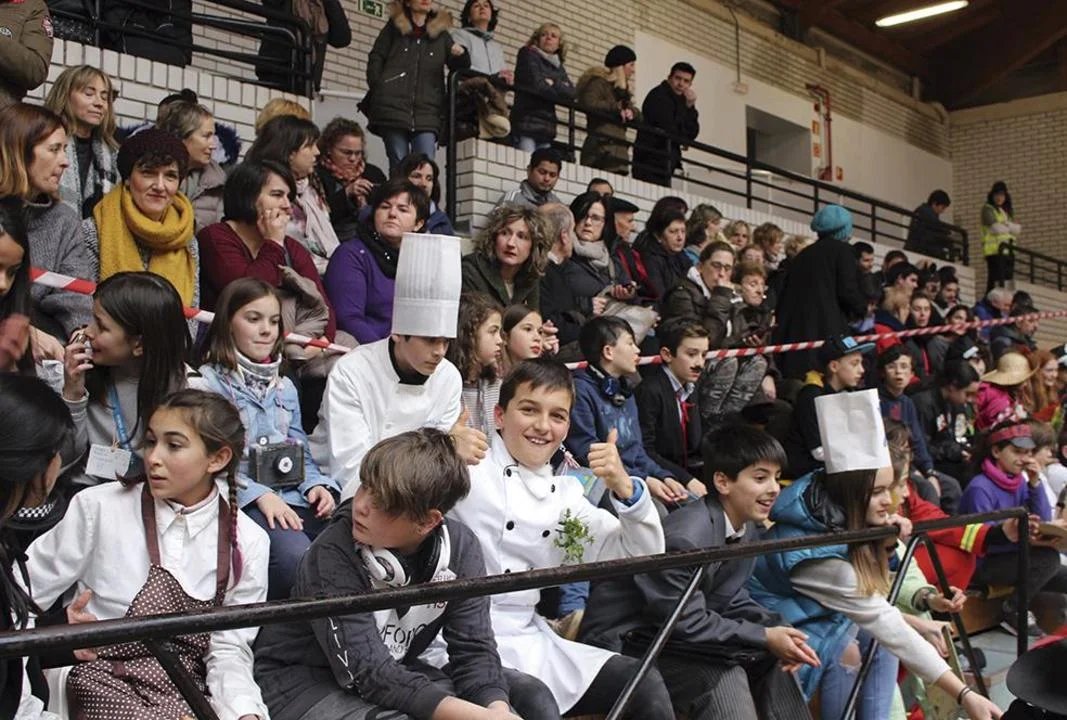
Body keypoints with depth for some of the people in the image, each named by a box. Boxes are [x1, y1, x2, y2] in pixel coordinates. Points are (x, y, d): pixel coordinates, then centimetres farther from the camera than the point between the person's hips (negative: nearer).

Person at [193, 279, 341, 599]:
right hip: (239, 503, -5)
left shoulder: (284, 387, 24)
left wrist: (316, 485, 1)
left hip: (290, 500, 6)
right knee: (296, 557, -35)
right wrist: (259, 495, -18)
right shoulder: (206, 384, 3)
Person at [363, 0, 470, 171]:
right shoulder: (394, 27, 16)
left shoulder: (441, 32, 19)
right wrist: (378, 91, -4)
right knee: (399, 167, -4)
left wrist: (461, 54, -6)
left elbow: (460, 68, 17)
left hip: (427, 111, 1)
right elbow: (375, 60, 10)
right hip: (392, 107, -1)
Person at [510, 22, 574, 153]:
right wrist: (560, 88, 5)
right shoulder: (528, 55, 6)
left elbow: (571, 93, 7)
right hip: (526, 121, -6)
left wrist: (552, 84, -7)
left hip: (547, 126, 6)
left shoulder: (559, 67, 22)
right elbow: (536, 85, -8)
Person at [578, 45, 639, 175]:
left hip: (619, 149, 8)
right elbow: (589, 103, -19)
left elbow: (639, 116, 25)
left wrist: (632, 112, 1)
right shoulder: (599, 82, 1)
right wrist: (617, 108, -7)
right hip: (602, 148, -8)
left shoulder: (623, 88, 28)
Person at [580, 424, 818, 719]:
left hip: (674, 630, 9)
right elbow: (686, 623, -26)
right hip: (625, 639, -9)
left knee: (770, 659, 5)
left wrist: (777, 631, -13)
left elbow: (729, 601, 4)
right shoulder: (684, 537, -30)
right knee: (722, 679, -26)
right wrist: (765, 637, -21)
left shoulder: (747, 529, 1)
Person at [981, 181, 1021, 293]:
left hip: (1008, 250, 7)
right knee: (996, 283, -15)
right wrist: (1011, 227, 4)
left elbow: (1018, 229, 12)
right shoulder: (988, 209, 1)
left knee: (1008, 281, 3)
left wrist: (1006, 225, -6)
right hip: (995, 250, -7)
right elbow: (996, 229, -11)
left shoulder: (1007, 211, 22)